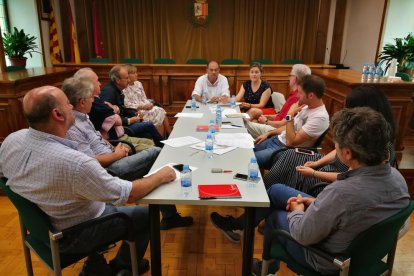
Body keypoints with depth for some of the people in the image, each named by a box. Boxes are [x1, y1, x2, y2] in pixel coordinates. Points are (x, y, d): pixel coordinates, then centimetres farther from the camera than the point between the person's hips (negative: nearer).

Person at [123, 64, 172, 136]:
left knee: (161, 111, -16)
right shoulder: (124, 89, -10)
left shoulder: (138, 84, 12)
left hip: (145, 107, 7)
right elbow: (127, 105, -14)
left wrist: (148, 104, -5)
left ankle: (170, 135, -14)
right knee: (158, 115, -21)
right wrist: (143, 107, -19)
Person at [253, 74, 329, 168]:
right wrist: (269, 133, 11)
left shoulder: (319, 117, -24)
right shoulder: (307, 106, 4)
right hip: (277, 139, 9)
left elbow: (291, 142, -26)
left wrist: (290, 115, -22)